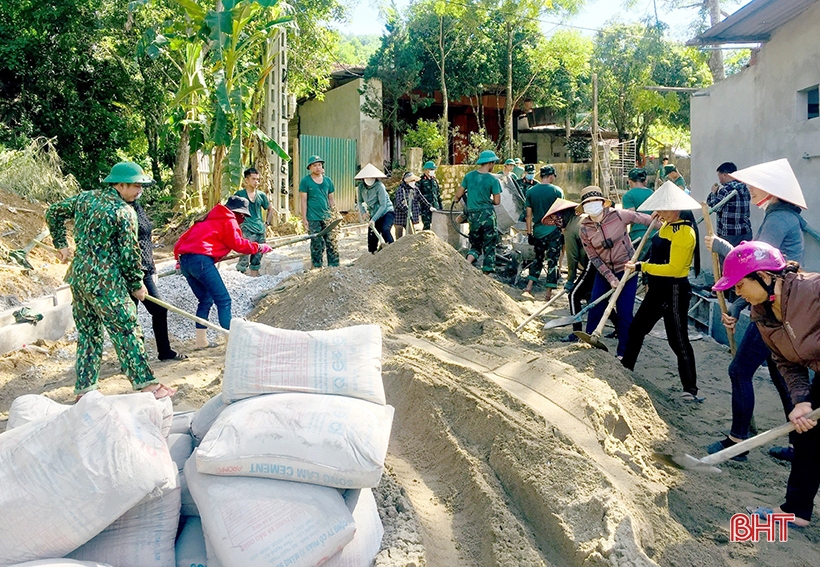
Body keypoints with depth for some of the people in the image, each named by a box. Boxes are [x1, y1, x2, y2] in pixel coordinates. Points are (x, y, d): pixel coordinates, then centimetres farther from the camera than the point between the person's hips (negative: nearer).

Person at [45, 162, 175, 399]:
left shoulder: (84, 198, 9)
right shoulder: (125, 212, -13)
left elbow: (53, 213, 20)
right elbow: (129, 254, -12)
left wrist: (61, 244, 27)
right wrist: (137, 285, -1)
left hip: (78, 276, 8)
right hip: (104, 281, -8)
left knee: (88, 332, 15)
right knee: (126, 331, -1)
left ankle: (84, 388, 20)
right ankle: (146, 383, 4)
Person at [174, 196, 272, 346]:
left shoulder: (211, 219, 28)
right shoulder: (228, 221, 4)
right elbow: (238, 243, -1)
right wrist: (258, 247, 10)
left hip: (184, 259, 9)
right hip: (201, 259, -9)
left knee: (206, 300, 18)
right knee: (223, 300, -5)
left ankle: (201, 340, 17)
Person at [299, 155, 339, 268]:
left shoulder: (327, 180, 12)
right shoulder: (305, 181, 1)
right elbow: (304, 201, 0)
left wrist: (335, 215, 11)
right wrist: (304, 219, -5)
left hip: (328, 217, 3)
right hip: (313, 219, -3)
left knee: (333, 242, -2)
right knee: (317, 245, 1)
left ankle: (334, 266, 3)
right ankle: (317, 267, 11)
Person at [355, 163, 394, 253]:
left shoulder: (379, 186, -19)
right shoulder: (361, 187, -3)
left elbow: (383, 206, -22)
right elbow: (360, 201, 15)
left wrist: (373, 219, -27)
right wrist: (363, 212, -3)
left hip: (386, 212, -6)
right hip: (374, 216, 6)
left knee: (385, 230, -34)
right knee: (372, 240, 3)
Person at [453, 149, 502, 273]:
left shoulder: (469, 176, 1)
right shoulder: (493, 180, -8)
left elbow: (458, 195, 5)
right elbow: (497, 201, -7)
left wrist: (456, 198, 28)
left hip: (473, 215, 4)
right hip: (487, 214, -3)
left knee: (475, 245, 16)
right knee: (489, 246, 8)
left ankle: (467, 263, -11)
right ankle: (486, 273, 9)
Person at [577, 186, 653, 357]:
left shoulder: (619, 215, -16)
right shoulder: (585, 228, -9)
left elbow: (647, 220, -8)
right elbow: (593, 256, -5)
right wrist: (610, 278, -11)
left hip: (626, 269, -3)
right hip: (604, 272, 3)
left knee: (625, 313, -1)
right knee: (595, 309, 6)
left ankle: (623, 353, 15)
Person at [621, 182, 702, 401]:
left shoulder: (684, 232, -19)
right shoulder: (666, 226, 8)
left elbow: (674, 268, -25)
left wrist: (641, 267, -25)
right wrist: (651, 280, 20)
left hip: (674, 292, -10)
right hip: (657, 290, 10)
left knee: (678, 340, -4)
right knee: (636, 328, 19)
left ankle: (691, 389, 4)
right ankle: (625, 368, 35)